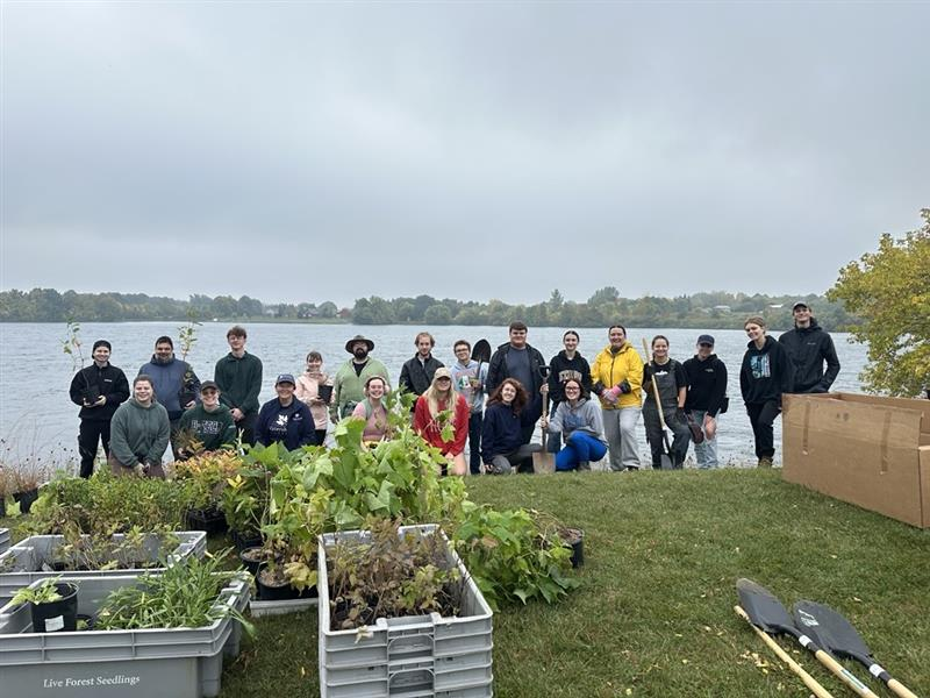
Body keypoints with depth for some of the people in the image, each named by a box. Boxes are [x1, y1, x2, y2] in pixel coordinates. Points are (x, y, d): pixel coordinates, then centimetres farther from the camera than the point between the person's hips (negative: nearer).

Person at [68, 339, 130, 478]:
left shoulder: (117, 373, 2)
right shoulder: (84, 373, 6)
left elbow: (124, 393, -1)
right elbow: (74, 393, 10)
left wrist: (108, 399, -14)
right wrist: (83, 401, -10)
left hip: (110, 419, -1)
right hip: (89, 419, 2)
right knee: (87, 455, 10)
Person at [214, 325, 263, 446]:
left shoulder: (255, 362, 5)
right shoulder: (221, 364, 10)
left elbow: (255, 389, -1)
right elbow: (220, 390, 4)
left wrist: (242, 409, -11)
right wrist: (231, 409, -10)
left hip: (249, 413, -1)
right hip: (228, 413, 1)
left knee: (250, 445, -3)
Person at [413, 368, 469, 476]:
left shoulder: (460, 401, 0)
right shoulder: (423, 401, -2)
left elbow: (463, 429, 1)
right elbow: (419, 428, 1)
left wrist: (453, 451, -6)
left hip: (454, 449, 1)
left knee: (459, 473, -21)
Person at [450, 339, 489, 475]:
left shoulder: (480, 367, 3)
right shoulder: (452, 371, 1)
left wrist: (480, 386, -15)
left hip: (476, 412, 1)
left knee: (475, 444, 8)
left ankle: (476, 471, 18)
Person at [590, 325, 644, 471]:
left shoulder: (632, 354, -2)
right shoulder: (602, 355, 11)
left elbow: (635, 379, -12)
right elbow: (594, 378, 6)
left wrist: (616, 391, -20)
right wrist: (603, 391, -13)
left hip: (629, 403, -5)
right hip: (608, 405, 5)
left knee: (626, 428, -27)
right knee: (612, 438, 10)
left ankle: (632, 464, -18)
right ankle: (616, 468, 27)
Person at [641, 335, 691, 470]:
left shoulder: (676, 366, 1)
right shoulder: (648, 367, 4)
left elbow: (682, 389, 1)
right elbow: (646, 390, 6)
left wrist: (680, 408, -7)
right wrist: (649, 379, -13)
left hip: (671, 406, -1)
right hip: (652, 408, 1)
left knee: (684, 431, -23)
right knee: (655, 440, 3)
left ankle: (677, 462, -10)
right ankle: (657, 468, 17)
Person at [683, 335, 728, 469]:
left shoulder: (718, 366, -5)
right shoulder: (688, 365, 3)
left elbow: (720, 392, -10)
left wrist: (711, 414, -17)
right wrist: (687, 411, -2)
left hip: (713, 407, -3)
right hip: (694, 408, 4)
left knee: (709, 432, -21)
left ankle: (712, 465, -15)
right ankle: (702, 467, 14)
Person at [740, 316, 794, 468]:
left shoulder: (777, 348, -5)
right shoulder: (749, 353, 11)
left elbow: (787, 375, -7)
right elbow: (744, 380, 16)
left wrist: (784, 398, -11)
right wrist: (747, 401, 13)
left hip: (772, 397, -6)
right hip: (754, 401, 6)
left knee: (764, 422, -27)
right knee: (758, 432, 8)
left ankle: (767, 456, -11)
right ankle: (762, 461, 21)